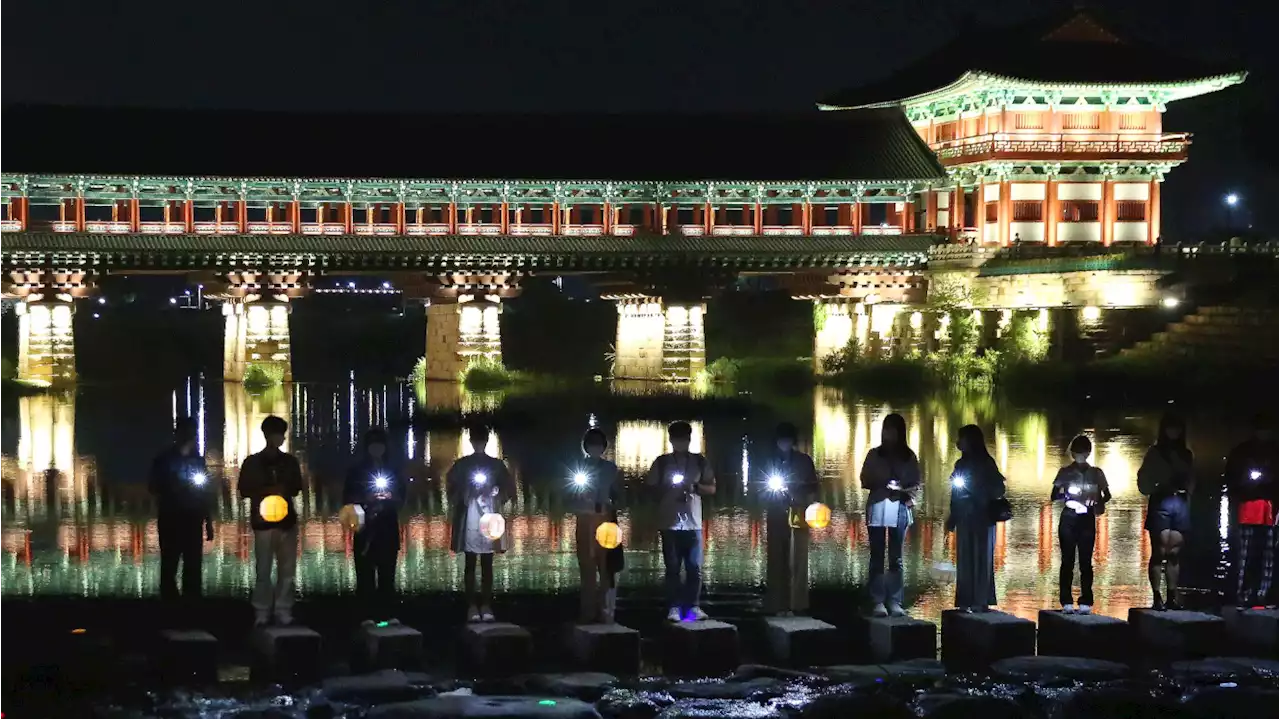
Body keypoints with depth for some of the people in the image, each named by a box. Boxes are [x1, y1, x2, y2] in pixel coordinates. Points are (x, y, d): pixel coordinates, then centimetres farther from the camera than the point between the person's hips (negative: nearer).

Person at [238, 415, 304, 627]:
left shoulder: (290, 461, 9)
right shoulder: (252, 462, 2)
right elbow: (244, 490, 1)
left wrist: (284, 490, -6)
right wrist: (267, 491, -12)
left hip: (287, 519, 3)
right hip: (263, 521, -3)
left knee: (287, 569, 2)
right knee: (263, 570, -4)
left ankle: (283, 611, 8)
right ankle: (262, 613, 3)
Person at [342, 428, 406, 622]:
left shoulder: (393, 471, 13)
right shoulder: (356, 471, 6)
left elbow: (401, 500, 13)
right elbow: (348, 499, 2)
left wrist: (390, 498, -8)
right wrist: (367, 499, -14)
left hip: (388, 529, 2)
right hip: (365, 529, -2)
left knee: (387, 575, -2)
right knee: (365, 576, -8)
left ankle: (386, 616, 0)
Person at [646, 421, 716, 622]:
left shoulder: (700, 461, 9)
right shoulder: (661, 462, 6)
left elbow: (712, 488, 11)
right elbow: (651, 488, 7)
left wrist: (695, 487, -7)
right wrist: (669, 488, -9)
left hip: (693, 522, 1)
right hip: (670, 523, -1)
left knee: (695, 567, -2)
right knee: (672, 568, -2)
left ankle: (693, 606, 6)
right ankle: (674, 608, 1)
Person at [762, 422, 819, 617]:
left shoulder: (804, 460, 10)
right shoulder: (770, 461, 13)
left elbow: (812, 487, 8)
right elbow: (763, 488, 16)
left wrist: (810, 504, -8)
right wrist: (772, 488, -4)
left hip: (798, 512, -1)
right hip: (776, 514, 1)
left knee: (797, 558, -6)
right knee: (776, 558, -4)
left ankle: (795, 604, -7)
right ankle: (777, 605, -4)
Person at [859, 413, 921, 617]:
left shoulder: (908, 456, 8)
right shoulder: (874, 455, 6)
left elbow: (916, 484, 6)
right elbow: (864, 480, 4)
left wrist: (903, 490, -13)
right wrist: (881, 484, -12)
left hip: (900, 509, 1)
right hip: (877, 508, -1)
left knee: (896, 558, 1)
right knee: (877, 556, -3)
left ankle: (895, 602, 1)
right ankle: (878, 602, -4)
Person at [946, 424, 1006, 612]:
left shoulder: (986, 463, -4)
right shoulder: (962, 463, 13)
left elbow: (997, 489, -7)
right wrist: (952, 517, 12)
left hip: (982, 519, -6)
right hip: (965, 519, 6)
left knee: (981, 559, -4)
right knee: (965, 560, 3)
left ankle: (980, 601, -3)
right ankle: (967, 601, 5)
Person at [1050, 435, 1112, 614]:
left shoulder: (1096, 473, 7)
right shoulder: (1065, 472, 4)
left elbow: (1107, 495, 13)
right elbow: (1053, 496, 4)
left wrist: (1098, 502, -7)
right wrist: (1064, 496, -15)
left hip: (1087, 519, 1)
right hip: (1068, 519, -1)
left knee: (1086, 561, -2)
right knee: (1068, 560, -3)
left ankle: (1086, 602, 0)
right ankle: (1066, 602, -3)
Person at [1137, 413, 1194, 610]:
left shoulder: (1186, 455, 16)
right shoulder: (1155, 453, 4)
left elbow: (1192, 481, 15)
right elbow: (1144, 482, 0)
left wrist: (1187, 491, -3)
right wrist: (1160, 486, -14)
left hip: (1181, 503, 4)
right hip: (1161, 503, -4)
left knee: (1175, 553, 4)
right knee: (1160, 552, -8)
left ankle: (1172, 597, 7)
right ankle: (1156, 597, -7)